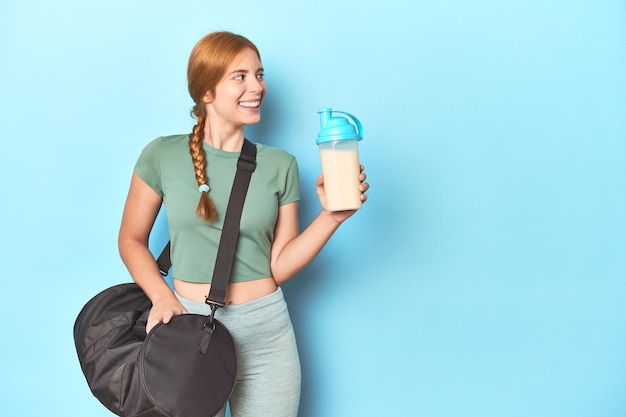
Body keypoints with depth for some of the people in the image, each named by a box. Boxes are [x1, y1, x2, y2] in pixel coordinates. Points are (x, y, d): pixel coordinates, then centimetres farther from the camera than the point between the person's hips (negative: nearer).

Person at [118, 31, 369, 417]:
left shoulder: (280, 165, -1)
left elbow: (279, 266, -3)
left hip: (267, 334, 1)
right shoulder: (163, 155, -5)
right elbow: (132, 240, 4)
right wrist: (162, 298, -11)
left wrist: (331, 216, -14)